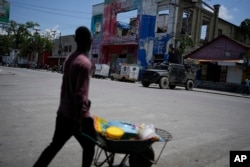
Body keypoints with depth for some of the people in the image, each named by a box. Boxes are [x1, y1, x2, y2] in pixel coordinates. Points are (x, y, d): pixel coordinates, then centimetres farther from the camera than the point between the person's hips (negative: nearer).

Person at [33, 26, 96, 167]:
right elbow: (80, 94, -23)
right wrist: (79, 120, -20)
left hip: (63, 113, 8)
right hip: (77, 115, -8)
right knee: (89, 147, 11)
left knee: (55, 145, 18)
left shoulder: (69, 58, 8)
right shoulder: (85, 63, -19)